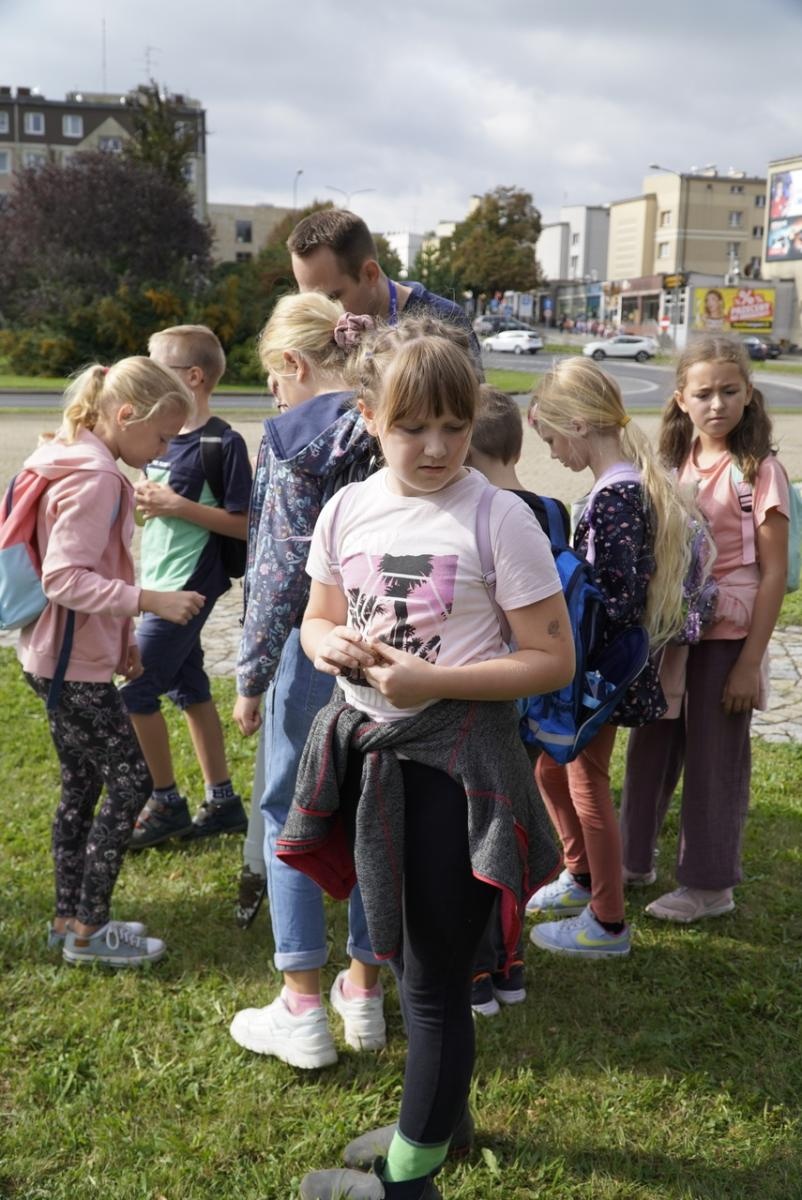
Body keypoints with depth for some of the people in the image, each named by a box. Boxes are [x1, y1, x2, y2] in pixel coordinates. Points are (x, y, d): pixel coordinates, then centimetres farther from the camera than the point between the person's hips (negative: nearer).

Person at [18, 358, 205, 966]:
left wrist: (121, 636, 16)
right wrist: (150, 601, -27)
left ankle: (70, 917, 25)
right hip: (75, 662, -10)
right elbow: (65, 579, -25)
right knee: (131, 777, -3)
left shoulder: (70, 461, 12)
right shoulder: (94, 479, -19)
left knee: (83, 781, 15)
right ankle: (88, 928, 6)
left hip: (58, 654, 10)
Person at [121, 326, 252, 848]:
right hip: (161, 581, 9)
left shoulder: (223, 443, -15)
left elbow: (244, 524, -16)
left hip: (189, 585, -9)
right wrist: (143, 497, -1)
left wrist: (178, 505, -21)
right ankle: (222, 801, 25)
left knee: (137, 692, -4)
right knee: (189, 689, 13)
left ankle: (167, 803, 12)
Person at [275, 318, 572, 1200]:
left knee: (434, 974, 6)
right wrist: (334, 646, -11)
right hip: (368, 749, 6)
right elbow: (317, 621, 12)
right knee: (400, 953, 22)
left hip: (456, 756, -6)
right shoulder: (347, 510, 0)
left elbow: (553, 660, -13)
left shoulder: (499, 520, -14)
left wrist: (432, 680, -22)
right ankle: (440, 1110, 47)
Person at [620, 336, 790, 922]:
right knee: (652, 747, 16)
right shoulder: (674, 463, 5)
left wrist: (750, 661, -14)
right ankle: (635, 857, 34)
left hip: (726, 636, -5)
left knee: (715, 760, 6)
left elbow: (774, 572, -12)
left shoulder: (759, 470, -11)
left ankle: (710, 885, 22)